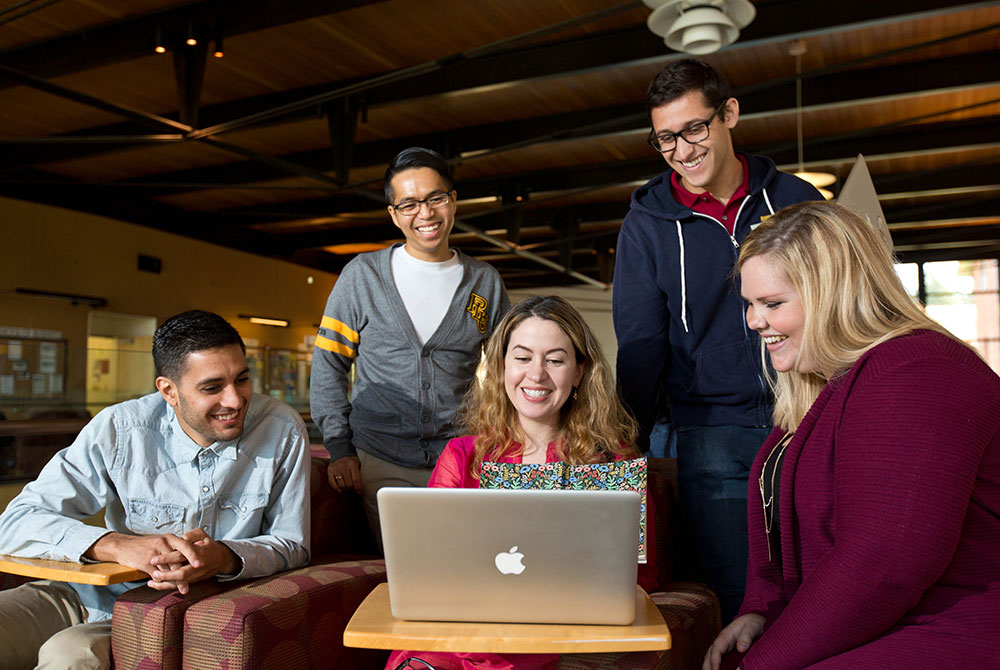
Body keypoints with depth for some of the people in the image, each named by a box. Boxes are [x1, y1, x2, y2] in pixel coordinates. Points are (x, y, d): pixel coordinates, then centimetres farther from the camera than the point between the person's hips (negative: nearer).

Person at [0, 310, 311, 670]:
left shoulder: (282, 431, -13)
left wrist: (226, 558, -30)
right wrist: (117, 545, -32)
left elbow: (292, 544, -7)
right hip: (93, 594, 2)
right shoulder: (117, 430, -12)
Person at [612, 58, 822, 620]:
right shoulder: (647, 224, 1)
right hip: (713, 440, -1)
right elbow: (640, 347, 1)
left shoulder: (796, 199, 5)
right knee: (741, 605, 3)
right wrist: (630, 447, -3)